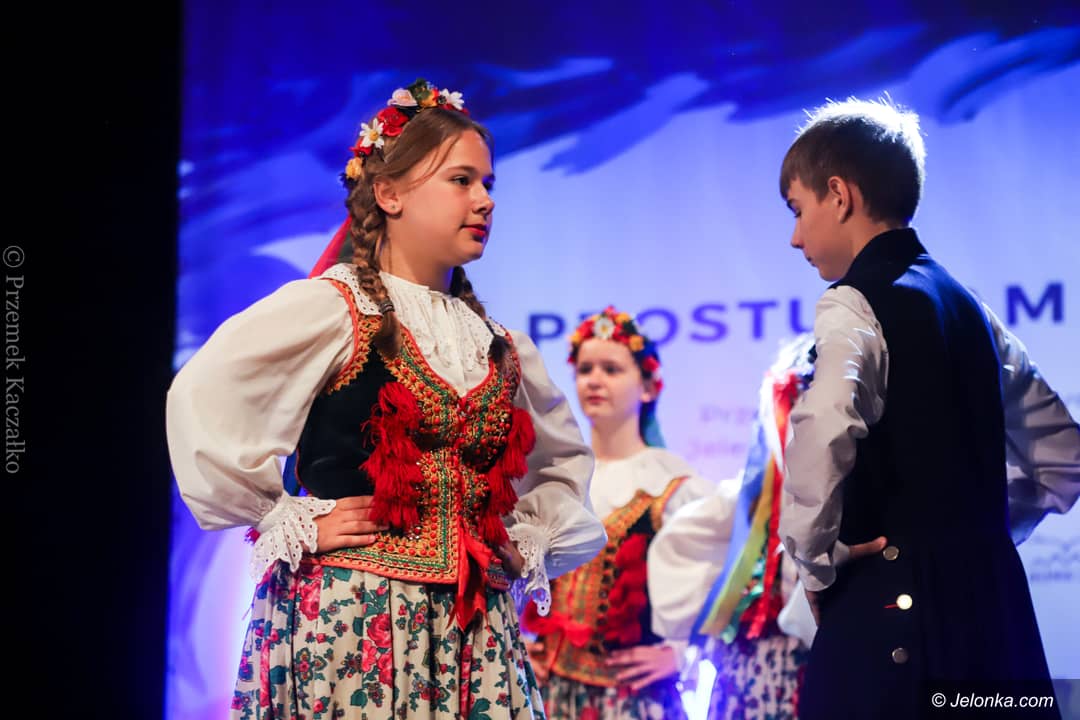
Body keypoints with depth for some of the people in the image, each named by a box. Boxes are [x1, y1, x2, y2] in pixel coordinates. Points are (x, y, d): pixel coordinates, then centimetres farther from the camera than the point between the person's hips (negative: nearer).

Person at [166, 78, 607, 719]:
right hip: (350, 616, -6)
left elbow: (565, 458, 31)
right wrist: (287, 523, -12)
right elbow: (200, 399, -17)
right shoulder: (329, 308, -5)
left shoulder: (500, 347, 16)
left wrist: (528, 544, 14)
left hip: (475, 627, 6)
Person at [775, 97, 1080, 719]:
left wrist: (815, 563, -14)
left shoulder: (856, 304, -8)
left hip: (893, 607, -8)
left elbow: (822, 439, -28)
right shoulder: (965, 304, 16)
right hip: (993, 594, 8)